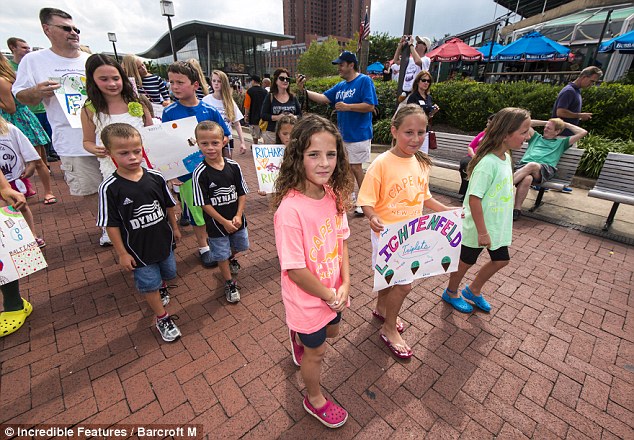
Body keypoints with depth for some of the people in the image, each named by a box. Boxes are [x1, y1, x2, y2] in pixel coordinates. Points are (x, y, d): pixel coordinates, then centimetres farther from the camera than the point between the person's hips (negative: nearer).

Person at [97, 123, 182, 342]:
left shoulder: (155, 177, -11)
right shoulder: (109, 188, -19)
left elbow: (168, 205, 3)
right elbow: (111, 224, -13)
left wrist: (175, 228, 12)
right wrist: (122, 253, -9)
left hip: (163, 240, 4)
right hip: (138, 248, -3)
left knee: (168, 272, 24)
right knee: (149, 284, 10)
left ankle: (162, 289, 58)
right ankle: (162, 318, 30)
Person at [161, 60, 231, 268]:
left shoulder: (210, 110, -4)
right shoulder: (169, 112, -4)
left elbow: (224, 136, 4)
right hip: (186, 171, -1)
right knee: (195, 209, 10)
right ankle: (203, 246, 29)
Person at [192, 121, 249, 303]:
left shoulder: (233, 166, -10)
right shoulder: (200, 172, -18)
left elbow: (242, 193, -4)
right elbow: (204, 203, -15)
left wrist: (238, 215, -14)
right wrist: (224, 222, -15)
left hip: (236, 219, 3)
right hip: (216, 223, -3)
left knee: (239, 245, 24)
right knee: (221, 255, 12)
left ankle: (232, 258, 59)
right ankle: (229, 283, 34)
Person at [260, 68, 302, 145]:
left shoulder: (293, 97, 11)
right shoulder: (270, 97, 4)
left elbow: (300, 115, 11)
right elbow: (263, 115, -1)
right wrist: (277, 117, -16)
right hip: (272, 134, -2)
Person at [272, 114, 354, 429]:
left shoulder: (333, 194, -11)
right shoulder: (290, 209, -32)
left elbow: (341, 241, -2)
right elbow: (295, 270, -27)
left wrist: (344, 285, -8)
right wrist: (329, 295, -14)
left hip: (334, 291, 6)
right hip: (307, 297, -6)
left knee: (331, 330, 32)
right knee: (316, 352, 19)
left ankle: (299, 337, 65)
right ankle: (314, 400, 52)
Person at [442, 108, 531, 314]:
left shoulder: (506, 157, 2)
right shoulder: (488, 163, -27)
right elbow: (474, 199, -28)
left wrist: (507, 223, 18)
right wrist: (482, 231, -24)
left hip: (497, 226, 9)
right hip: (479, 227, -9)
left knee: (501, 259, 20)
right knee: (465, 262, 11)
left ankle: (473, 290, 40)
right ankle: (451, 293, 36)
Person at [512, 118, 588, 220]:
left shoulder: (561, 142, 33)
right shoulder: (536, 137, 37)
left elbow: (583, 132, 26)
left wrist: (566, 125, 34)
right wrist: (545, 122, 39)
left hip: (545, 169, -1)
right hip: (524, 165, 1)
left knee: (532, 165, -41)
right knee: (527, 179, -39)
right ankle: (517, 209, -43)